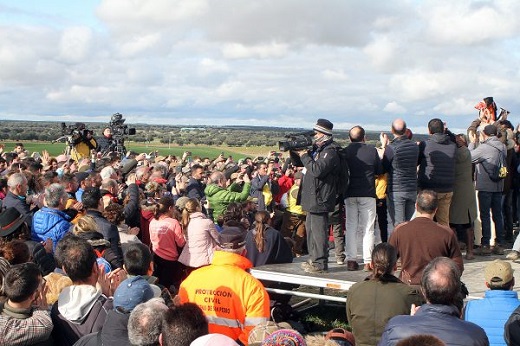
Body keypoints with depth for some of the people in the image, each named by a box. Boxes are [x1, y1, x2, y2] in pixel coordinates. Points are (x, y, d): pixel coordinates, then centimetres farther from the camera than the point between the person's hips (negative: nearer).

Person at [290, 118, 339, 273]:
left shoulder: (330, 152, -14)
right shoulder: (317, 149, 17)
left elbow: (317, 170, -26)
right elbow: (298, 163, 25)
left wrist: (305, 156, -15)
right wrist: (295, 152, 4)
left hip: (320, 199, -11)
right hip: (312, 198, 11)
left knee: (318, 231, -8)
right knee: (311, 229, 18)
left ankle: (320, 263, -4)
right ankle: (314, 259, 28)